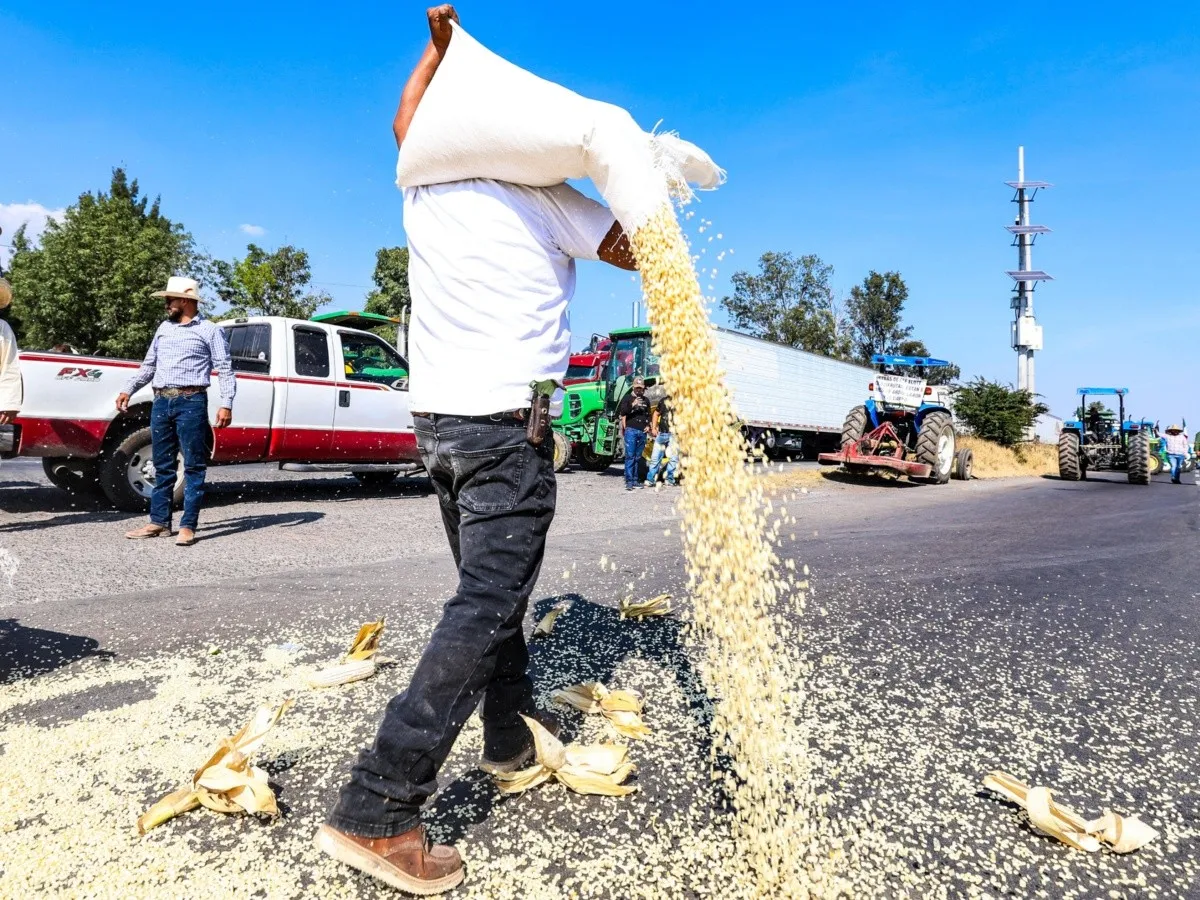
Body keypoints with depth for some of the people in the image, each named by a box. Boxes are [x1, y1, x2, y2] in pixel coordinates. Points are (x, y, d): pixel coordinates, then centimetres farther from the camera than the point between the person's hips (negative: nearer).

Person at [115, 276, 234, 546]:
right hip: (161, 402, 6)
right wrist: (128, 390, 13)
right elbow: (148, 366, 25)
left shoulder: (209, 331, 3)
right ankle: (159, 522, 16)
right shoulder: (164, 328, 19)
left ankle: (188, 526, -2)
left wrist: (226, 404, -14)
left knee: (194, 466, -3)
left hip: (191, 402, -6)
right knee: (163, 466, 10)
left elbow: (225, 370, -3)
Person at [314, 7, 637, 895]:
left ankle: (513, 735, 33)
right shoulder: (547, 202, -2)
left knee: (493, 589, 18)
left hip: (436, 415, 8)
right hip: (507, 421, -7)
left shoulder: (426, 188, 12)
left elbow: (405, 120, 34)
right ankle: (376, 812, -10)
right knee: (486, 606, -8)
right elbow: (644, 250, 7)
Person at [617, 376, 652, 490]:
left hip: (642, 432, 5)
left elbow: (648, 415, 27)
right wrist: (633, 405, -21)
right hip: (631, 430, -5)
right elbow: (622, 413, -8)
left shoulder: (646, 400, 19)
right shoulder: (627, 398, 4)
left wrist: (648, 426, 11)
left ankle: (635, 480, 11)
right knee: (630, 456, -9)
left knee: (638, 457, 7)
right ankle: (629, 481, -10)